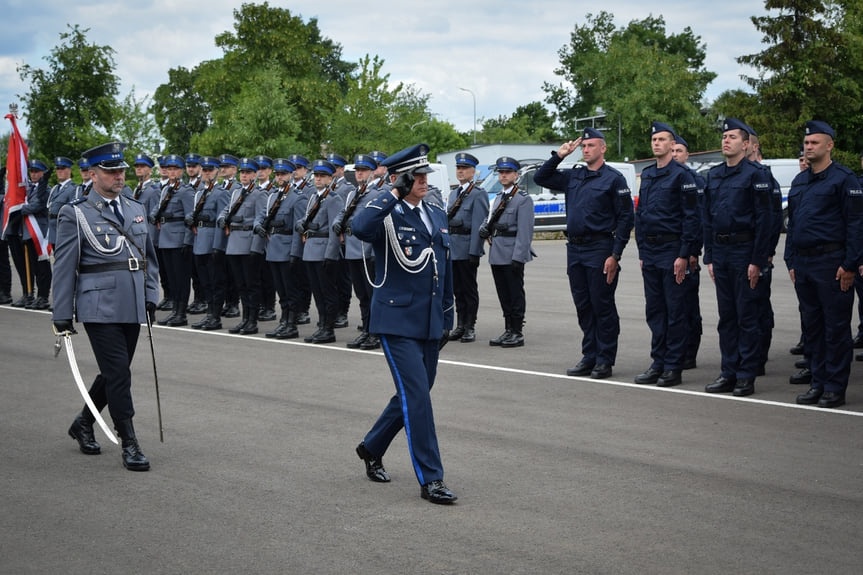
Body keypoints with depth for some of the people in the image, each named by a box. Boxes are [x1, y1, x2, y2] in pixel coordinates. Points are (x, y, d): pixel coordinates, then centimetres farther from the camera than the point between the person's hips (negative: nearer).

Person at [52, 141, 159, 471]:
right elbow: (64, 267, -4)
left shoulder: (136, 210, 14)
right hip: (100, 308, -6)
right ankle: (129, 444, -1)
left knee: (114, 373, 13)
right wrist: (62, 316, -7)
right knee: (118, 375, -8)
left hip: (132, 308, 6)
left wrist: (151, 295, 9)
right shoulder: (75, 214, -3)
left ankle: (83, 424, 33)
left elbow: (148, 257, 21)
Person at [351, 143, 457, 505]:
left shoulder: (436, 216, 12)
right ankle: (430, 479, -5)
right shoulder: (387, 217, -9)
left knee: (413, 395, 14)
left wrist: (447, 319, 18)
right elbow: (359, 228, -35)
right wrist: (394, 195, -27)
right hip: (397, 322, -7)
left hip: (430, 324, 7)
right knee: (417, 396, -10)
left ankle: (372, 448, 36)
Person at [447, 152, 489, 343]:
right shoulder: (454, 193, 18)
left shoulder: (478, 194, -7)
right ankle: (460, 326, 18)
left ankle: (470, 327, 4)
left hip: (467, 247, -7)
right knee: (457, 288, 11)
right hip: (452, 247, 7)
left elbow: (478, 225, -13)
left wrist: (474, 251, -18)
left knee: (469, 289, -1)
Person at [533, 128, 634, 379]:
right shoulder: (573, 176, 13)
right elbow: (540, 178, 20)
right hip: (574, 249, 6)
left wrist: (615, 255, -14)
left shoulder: (613, 178, -5)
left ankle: (604, 361, 3)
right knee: (583, 306, 10)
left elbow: (625, 217, -8)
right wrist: (559, 155, 6)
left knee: (603, 306, -2)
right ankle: (589, 357, 17)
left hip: (599, 249, -6)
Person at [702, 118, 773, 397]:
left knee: (747, 316, -1)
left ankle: (746, 376, 4)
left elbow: (763, 220, -11)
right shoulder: (713, 175, 12)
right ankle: (729, 373, 16)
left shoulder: (755, 174, -7)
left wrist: (757, 261, -15)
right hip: (720, 251, 6)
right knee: (726, 316, 10)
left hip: (744, 251, -6)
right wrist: (709, 257, 10)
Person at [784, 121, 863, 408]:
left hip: (831, 262, -7)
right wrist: (791, 262, 14)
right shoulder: (799, 181, 16)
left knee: (836, 327, -2)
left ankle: (835, 388, 2)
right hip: (803, 263, 7)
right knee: (812, 325, 11)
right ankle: (818, 382, 18)